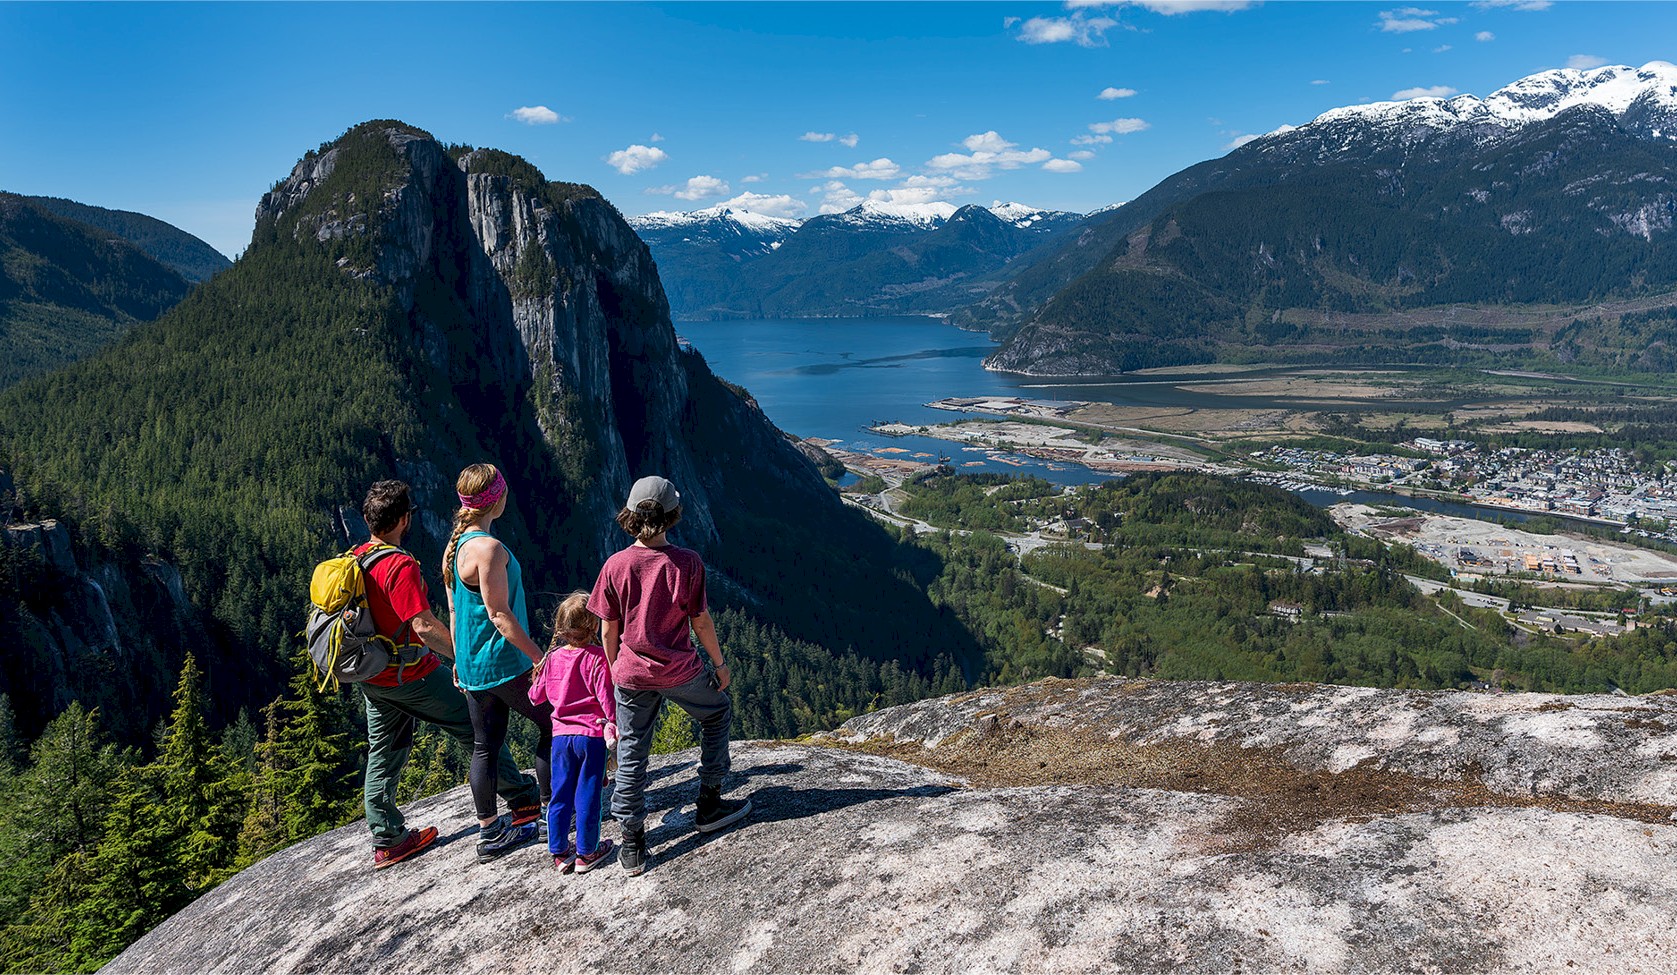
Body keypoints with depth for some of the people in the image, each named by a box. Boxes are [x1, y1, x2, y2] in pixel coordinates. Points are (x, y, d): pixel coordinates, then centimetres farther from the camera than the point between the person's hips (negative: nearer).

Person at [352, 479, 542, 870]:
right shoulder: (400, 566, -24)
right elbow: (425, 626, -27)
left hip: (372, 677, 8)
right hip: (411, 676, -8)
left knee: (384, 754, 16)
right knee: (478, 730, 5)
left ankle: (386, 840, 24)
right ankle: (523, 798, 15)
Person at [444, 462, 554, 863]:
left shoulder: (455, 545, 7)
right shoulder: (488, 548, -21)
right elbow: (498, 614, -21)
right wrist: (540, 657, -18)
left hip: (472, 665, 9)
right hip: (504, 663, -9)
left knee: (485, 746, 13)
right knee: (554, 723, 8)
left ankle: (489, 833, 20)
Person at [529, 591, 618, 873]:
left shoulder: (552, 658, 3)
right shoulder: (597, 656, -12)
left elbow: (537, 696, 15)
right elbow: (606, 694, -16)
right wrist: (615, 723, -5)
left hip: (561, 735, 4)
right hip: (592, 734, -4)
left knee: (560, 795, 12)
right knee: (587, 795, 5)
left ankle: (559, 852, 20)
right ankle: (586, 853, 13)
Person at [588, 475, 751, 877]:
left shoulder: (616, 565, -9)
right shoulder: (687, 562, -13)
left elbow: (609, 629, -1)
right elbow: (700, 622, -7)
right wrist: (719, 663, 8)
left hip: (632, 674, 2)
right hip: (680, 670, -1)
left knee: (631, 753, 13)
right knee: (717, 713, 26)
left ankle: (633, 845, 18)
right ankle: (709, 805, 30)